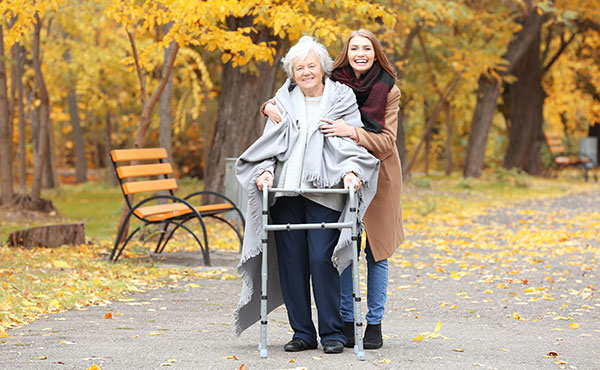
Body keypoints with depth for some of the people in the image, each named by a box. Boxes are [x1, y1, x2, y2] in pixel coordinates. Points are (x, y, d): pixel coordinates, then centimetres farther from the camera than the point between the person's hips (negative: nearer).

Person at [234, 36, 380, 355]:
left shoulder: (342, 98, 8)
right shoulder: (283, 101, 15)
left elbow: (353, 141, 2)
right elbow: (271, 143, 13)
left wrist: (351, 171, -16)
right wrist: (265, 170, -6)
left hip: (325, 193, -3)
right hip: (285, 193, 3)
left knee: (322, 259, -12)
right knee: (291, 262, 1)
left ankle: (332, 332, -1)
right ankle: (302, 333, 11)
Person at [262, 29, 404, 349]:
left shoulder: (388, 91, -8)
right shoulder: (332, 85, -4)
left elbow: (386, 142, -14)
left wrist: (352, 132, -29)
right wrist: (271, 106, -17)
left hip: (378, 176, -1)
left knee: (377, 251, 4)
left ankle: (374, 324, 13)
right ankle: (346, 322, 12)